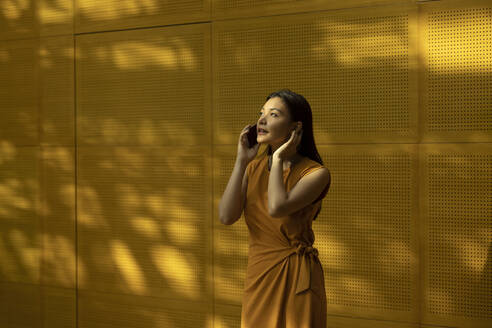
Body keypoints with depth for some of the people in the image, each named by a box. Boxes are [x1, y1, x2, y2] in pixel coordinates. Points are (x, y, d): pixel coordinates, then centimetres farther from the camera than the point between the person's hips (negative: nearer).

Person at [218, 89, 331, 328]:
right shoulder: (254, 167, 4)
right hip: (258, 275, 5)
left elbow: (277, 208, -28)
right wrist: (241, 161, -9)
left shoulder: (316, 173, -11)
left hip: (296, 280, -5)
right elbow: (226, 217, -9)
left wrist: (279, 159, -16)